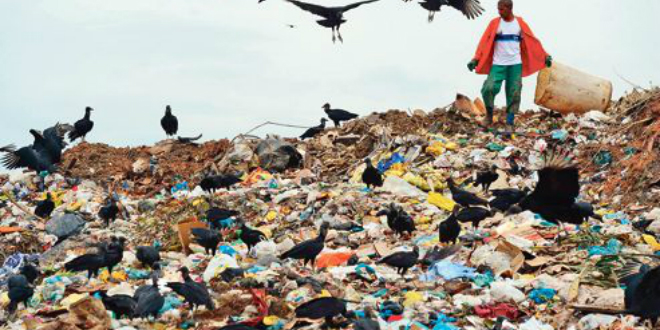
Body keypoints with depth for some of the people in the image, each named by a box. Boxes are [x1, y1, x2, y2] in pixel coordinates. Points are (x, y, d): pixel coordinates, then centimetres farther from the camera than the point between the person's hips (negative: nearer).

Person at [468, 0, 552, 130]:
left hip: (515, 64, 1)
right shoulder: (495, 23, 0)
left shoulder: (520, 23, 3)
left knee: (514, 94, 0)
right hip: (498, 64, -1)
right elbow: (485, 42, -5)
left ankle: (510, 123, 9)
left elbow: (533, 41, 5)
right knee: (489, 89, -16)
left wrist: (545, 56, -1)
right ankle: (489, 114, 7)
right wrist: (476, 59, -15)